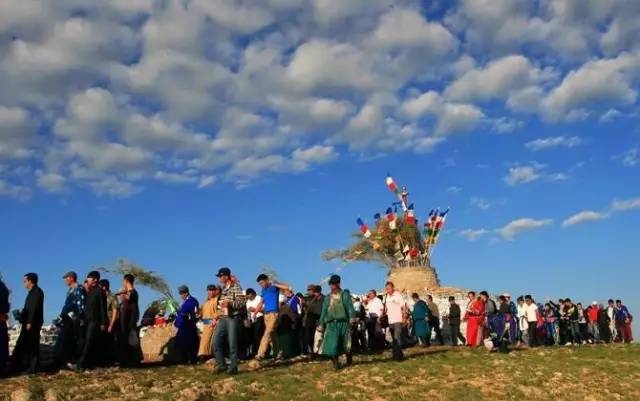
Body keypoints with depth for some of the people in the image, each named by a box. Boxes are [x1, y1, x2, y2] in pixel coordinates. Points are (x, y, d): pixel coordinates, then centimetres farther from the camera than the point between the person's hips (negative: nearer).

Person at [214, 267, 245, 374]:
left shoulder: (236, 287, -6)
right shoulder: (221, 289, 16)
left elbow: (242, 302, -13)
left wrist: (230, 303, -23)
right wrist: (217, 316, 19)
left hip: (233, 318, -7)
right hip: (222, 319, 7)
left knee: (232, 344, -5)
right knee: (216, 343, 1)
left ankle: (233, 367, 5)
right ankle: (222, 365, 14)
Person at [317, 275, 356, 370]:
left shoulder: (344, 294, 5)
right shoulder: (328, 297, 15)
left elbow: (349, 306, -7)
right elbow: (324, 311, 17)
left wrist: (352, 317, -23)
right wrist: (321, 324, 13)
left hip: (343, 323, -2)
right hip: (331, 324, 3)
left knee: (345, 344, 2)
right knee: (331, 344, -10)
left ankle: (349, 359, 28)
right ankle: (336, 363, -1)